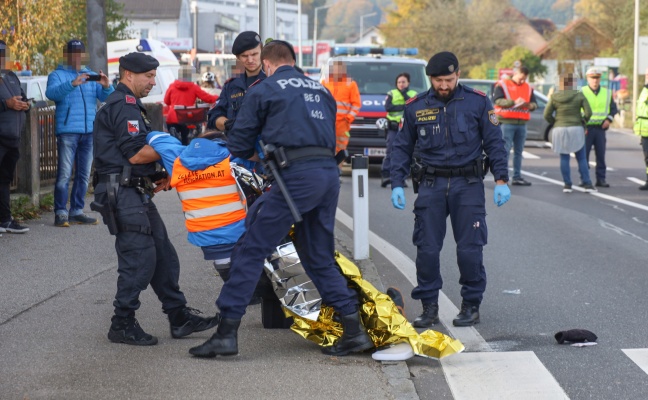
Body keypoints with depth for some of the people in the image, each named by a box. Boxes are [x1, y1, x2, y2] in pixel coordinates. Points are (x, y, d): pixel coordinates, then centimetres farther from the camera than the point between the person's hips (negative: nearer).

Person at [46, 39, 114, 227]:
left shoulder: (91, 76, 18)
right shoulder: (57, 75, 5)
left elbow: (107, 97, 7)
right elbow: (51, 93, -16)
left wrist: (106, 86, -16)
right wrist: (73, 83, -30)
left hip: (89, 132, 5)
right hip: (67, 132, -5)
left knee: (84, 175, 7)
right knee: (64, 174, -9)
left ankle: (76, 211, 13)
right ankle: (61, 213, -7)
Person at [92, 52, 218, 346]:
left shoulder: (128, 105, 23)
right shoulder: (124, 106, -12)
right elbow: (135, 153, -20)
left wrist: (157, 176, 14)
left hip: (136, 192, 11)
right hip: (123, 193, -11)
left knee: (163, 255, 10)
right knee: (139, 258, -10)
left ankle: (179, 316, 14)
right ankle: (122, 325, -3)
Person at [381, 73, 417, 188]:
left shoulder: (413, 94, 13)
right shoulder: (391, 94, 9)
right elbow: (387, 107, -6)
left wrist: (405, 95, -8)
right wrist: (404, 107, -9)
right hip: (393, 128, -1)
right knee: (390, 152, -10)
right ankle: (385, 176, -13)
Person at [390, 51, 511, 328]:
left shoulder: (478, 102, 0)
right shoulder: (415, 107, 4)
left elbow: (494, 143, 3)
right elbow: (402, 147, 11)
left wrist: (501, 180, -5)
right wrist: (397, 184, 2)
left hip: (468, 184, -1)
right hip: (431, 185, 2)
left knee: (470, 248, -2)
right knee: (427, 249, -1)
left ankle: (471, 305, 11)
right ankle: (429, 307, 9)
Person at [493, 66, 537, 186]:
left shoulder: (528, 87, 15)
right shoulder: (502, 84, -2)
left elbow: (534, 104, 12)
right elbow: (497, 100, -13)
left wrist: (530, 105, -12)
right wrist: (514, 102, -22)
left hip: (522, 123, 6)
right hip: (506, 122, -6)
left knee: (519, 151, 8)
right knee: (505, 150, -9)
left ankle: (517, 177, 14)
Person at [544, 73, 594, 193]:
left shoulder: (554, 97, -2)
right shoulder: (579, 96, -5)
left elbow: (547, 115, -3)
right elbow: (588, 112, -9)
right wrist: (582, 121, 9)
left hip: (559, 129, 1)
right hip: (576, 129, -1)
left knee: (564, 158, 7)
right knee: (581, 158, 5)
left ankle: (567, 184, 4)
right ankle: (587, 184, 2)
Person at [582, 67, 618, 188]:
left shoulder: (606, 93, 9)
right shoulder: (582, 92, -1)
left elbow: (613, 108, 16)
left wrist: (609, 119, -3)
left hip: (600, 128, 3)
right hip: (586, 128, -3)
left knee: (601, 155, 4)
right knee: (583, 154, -2)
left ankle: (601, 179, 10)